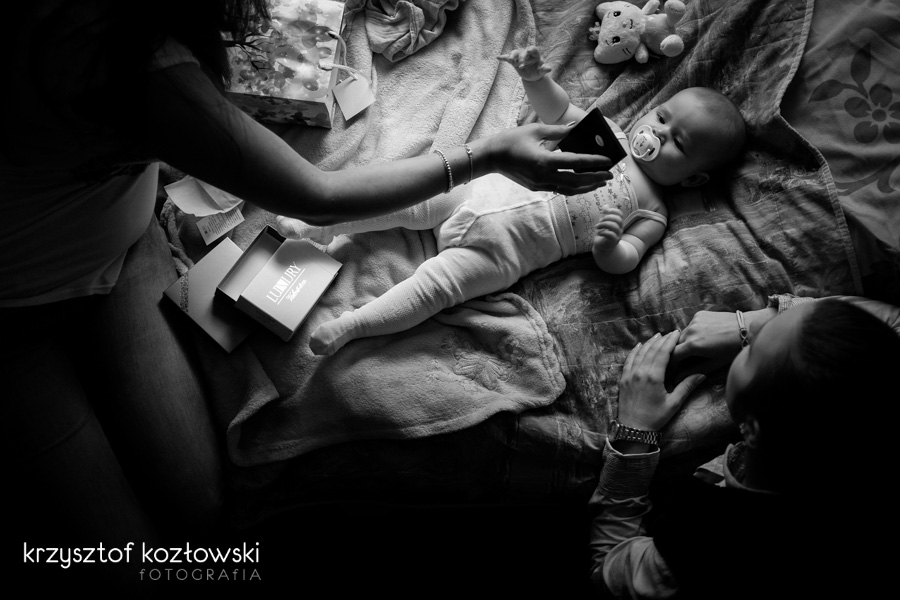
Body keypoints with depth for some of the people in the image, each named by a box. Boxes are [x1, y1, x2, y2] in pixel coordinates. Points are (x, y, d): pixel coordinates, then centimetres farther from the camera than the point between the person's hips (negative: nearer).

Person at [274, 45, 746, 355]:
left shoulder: (652, 213, 4)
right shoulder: (609, 131, 15)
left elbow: (622, 262, -5)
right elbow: (557, 111, 17)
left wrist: (609, 246, -30)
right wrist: (535, 78, -4)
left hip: (504, 250, -5)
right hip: (486, 187, 5)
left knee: (434, 284, -20)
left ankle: (348, 327, -17)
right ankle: (320, 227, 11)